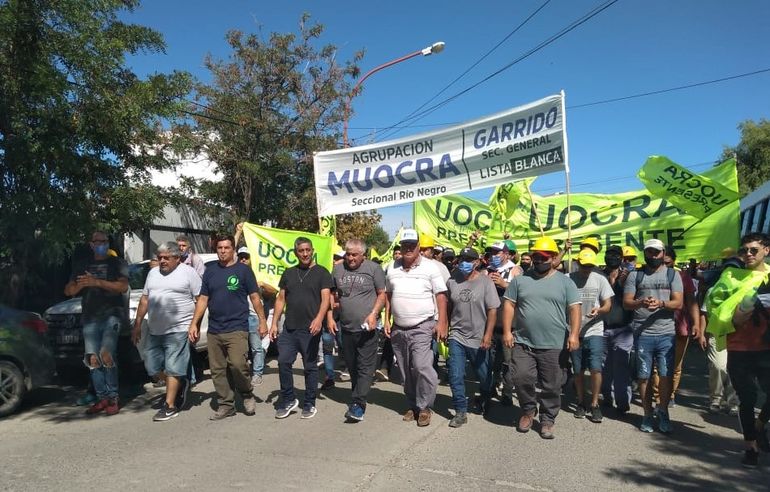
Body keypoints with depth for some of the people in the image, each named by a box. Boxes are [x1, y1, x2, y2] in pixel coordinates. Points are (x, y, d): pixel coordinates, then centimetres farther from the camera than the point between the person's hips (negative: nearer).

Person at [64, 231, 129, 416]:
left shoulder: (117, 263, 7)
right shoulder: (83, 266, 21)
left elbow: (123, 286, -8)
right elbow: (68, 291, 16)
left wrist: (97, 282, -18)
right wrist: (81, 283, -6)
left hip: (112, 314, -5)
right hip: (90, 317, 5)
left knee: (106, 354, -17)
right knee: (92, 358, -2)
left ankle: (113, 397, -9)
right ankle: (102, 397, 5)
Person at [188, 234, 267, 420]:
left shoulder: (243, 270, 0)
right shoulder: (210, 271, 11)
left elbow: (255, 297, 1)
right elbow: (202, 299, 13)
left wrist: (262, 321, -4)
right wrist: (194, 323, 6)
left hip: (237, 328, -5)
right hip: (213, 330, 5)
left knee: (238, 364, -18)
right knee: (217, 370, 7)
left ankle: (247, 395, 7)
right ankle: (225, 405, 19)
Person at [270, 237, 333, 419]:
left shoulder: (321, 273, 0)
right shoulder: (288, 273, 13)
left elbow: (326, 298, -10)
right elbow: (281, 299, 14)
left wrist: (319, 318, -27)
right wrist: (274, 323, 7)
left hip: (310, 329, -4)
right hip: (289, 328, 4)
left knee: (310, 366, 4)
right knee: (283, 362, 0)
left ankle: (309, 404, 17)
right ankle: (288, 400, 17)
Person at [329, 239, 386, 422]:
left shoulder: (373, 268, -4)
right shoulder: (338, 269, 8)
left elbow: (382, 294, -2)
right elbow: (332, 295, 15)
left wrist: (373, 314, -14)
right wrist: (329, 317, 5)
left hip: (367, 328, -5)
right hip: (346, 327, 5)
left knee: (365, 366, -6)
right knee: (351, 365, 15)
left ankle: (358, 404, -4)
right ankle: (358, 397, 31)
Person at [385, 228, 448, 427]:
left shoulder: (431, 267, -5)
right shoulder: (392, 269, 9)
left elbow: (441, 296, -6)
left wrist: (441, 322, -12)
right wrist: (387, 320, 9)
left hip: (423, 327, -5)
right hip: (398, 329, 5)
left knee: (422, 367, -15)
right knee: (405, 371, 12)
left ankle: (424, 407, 3)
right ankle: (412, 405, 27)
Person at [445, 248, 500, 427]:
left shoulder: (485, 282, -8)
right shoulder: (452, 281, 2)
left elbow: (492, 310, -10)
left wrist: (488, 335, -16)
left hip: (479, 339, -2)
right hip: (457, 336, 2)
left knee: (484, 376, 14)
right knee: (455, 377, -3)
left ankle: (483, 401, 44)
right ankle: (460, 412, 11)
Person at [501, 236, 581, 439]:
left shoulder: (565, 282, 3)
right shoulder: (520, 279, 6)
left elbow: (574, 309, -2)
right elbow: (509, 305, 5)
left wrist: (574, 334, -14)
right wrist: (507, 331, -3)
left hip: (554, 346, -1)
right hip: (523, 343, 1)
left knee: (551, 386, 7)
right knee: (521, 379, -2)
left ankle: (547, 420, 25)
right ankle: (528, 410, 24)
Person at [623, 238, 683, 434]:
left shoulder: (673, 275, 9)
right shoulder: (635, 275, 8)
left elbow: (678, 302, -1)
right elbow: (626, 302, 2)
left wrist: (661, 304, -21)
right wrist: (641, 303, -19)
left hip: (666, 333, 0)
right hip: (642, 333, 0)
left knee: (666, 375, 0)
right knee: (644, 376, 6)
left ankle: (663, 412, 20)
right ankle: (648, 414, 19)